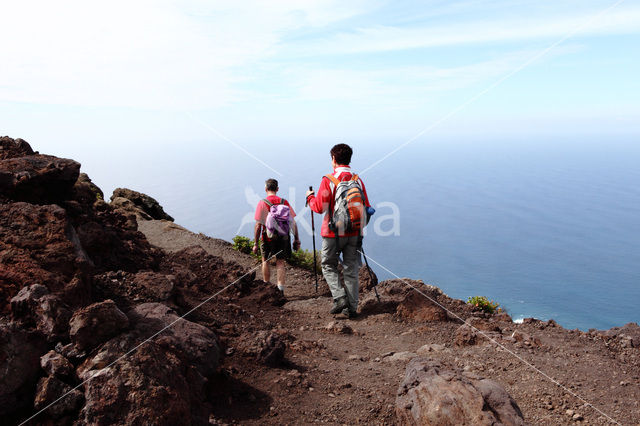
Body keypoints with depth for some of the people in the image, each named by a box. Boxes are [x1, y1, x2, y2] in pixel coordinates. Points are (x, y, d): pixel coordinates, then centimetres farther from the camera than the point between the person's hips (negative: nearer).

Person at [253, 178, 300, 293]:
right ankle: (281, 288, 5)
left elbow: (258, 225, -11)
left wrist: (255, 243, -5)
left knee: (265, 261, 19)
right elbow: (293, 223, 0)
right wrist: (296, 240, 6)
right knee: (280, 262, 12)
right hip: (283, 237, 2)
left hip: (268, 237, -2)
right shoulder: (284, 202, 1)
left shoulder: (262, 203, -7)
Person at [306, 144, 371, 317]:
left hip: (333, 233, -3)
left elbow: (319, 207, -12)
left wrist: (310, 197, 7)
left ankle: (340, 298, 1)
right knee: (351, 269, 10)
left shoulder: (328, 180, -10)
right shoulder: (358, 180, 3)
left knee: (328, 266, 14)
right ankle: (351, 307, 14)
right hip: (354, 233, 4)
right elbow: (366, 209, 4)